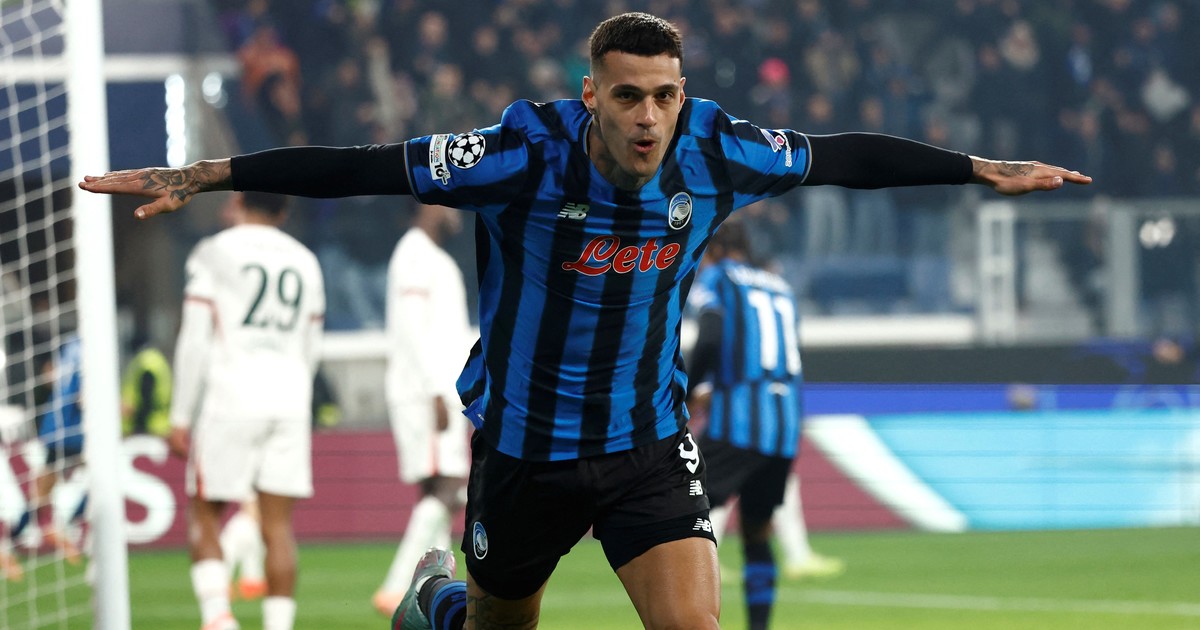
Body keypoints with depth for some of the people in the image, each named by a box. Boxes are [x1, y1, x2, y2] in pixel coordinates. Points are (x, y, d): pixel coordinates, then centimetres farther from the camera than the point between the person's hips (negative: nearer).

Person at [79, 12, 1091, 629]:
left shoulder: (717, 156, -12)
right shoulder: (528, 158, -22)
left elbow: (845, 157, 3)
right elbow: (363, 167, -23)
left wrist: (982, 169, 10)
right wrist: (202, 176, -26)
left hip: (649, 443, 2)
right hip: (524, 444, -2)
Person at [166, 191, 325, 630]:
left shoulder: (214, 253, -1)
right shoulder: (305, 261, 14)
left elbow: (194, 341, -6)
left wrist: (181, 417, -3)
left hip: (230, 397, -4)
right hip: (289, 402, 4)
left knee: (205, 517, 4)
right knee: (278, 525, 3)